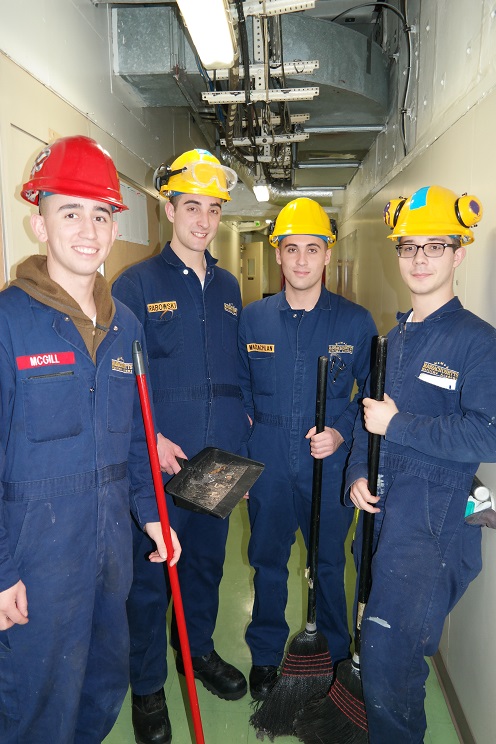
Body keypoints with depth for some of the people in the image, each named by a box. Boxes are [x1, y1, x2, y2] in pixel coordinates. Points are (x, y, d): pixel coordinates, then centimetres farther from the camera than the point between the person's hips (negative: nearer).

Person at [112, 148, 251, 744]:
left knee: (207, 561, 21)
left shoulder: (228, 287, 9)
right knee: (149, 574, 10)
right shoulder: (136, 284, -6)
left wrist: (242, 424, 6)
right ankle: (147, 685, 33)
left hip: (221, 461, 5)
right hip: (158, 462, -4)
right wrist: (152, 439, -17)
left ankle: (199, 650, 46)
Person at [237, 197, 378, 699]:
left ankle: (337, 652, 42)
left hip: (330, 465, -1)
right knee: (267, 559, 16)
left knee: (330, 562, 16)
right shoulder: (252, 318, 0)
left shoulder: (355, 322, -5)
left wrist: (341, 432, -13)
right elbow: (239, 391, 9)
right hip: (267, 465, 2)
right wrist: (239, 451, 1)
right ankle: (266, 654, 40)